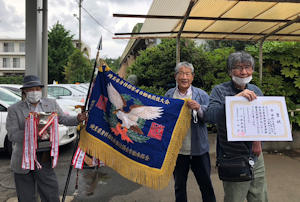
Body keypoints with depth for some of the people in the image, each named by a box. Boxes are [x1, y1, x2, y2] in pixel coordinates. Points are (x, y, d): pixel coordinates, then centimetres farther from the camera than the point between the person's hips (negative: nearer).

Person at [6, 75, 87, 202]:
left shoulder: (51, 104, 5)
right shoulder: (14, 109, -4)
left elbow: (63, 119, 10)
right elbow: (12, 134, -12)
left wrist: (77, 119, -9)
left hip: (45, 159, 2)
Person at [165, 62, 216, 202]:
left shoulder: (202, 95, 0)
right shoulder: (168, 95, 3)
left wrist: (199, 109, -24)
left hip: (199, 149, -1)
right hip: (177, 150, 1)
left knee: (206, 184, 11)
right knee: (179, 186, 17)